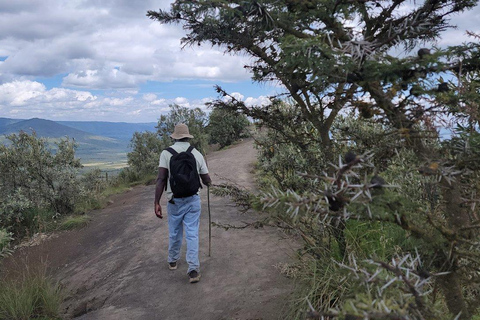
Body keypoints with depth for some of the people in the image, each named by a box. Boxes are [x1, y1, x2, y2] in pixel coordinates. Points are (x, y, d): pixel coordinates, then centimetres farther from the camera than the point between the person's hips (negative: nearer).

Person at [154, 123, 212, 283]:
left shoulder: (166, 153, -6)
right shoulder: (197, 154, -1)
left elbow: (161, 179, -14)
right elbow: (206, 180, 3)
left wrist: (156, 202, -12)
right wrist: (208, 182, 27)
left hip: (174, 200, 0)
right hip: (193, 200, 0)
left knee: (174, 233, 18)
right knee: (192, 234, 4)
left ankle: (173, 261, 38)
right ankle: (193, 270, -1)